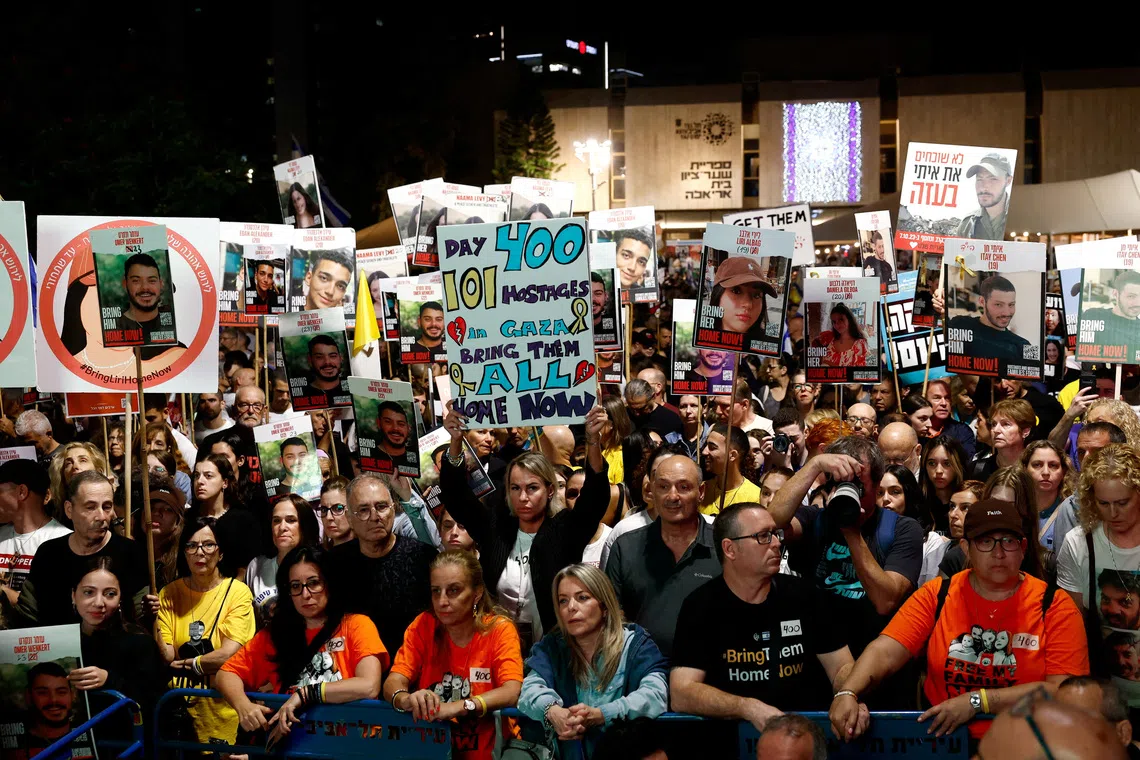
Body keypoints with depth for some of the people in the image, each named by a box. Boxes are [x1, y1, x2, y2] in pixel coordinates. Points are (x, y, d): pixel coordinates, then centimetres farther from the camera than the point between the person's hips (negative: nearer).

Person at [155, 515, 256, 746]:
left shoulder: (238, 592, -7)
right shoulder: (169, 593, 4)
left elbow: (228, 655, -16)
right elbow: (165, 657, -4)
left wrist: (185, 664, -5)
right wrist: (153, 622, -19)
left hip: (222, 708, -2)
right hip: (179, 705, 3)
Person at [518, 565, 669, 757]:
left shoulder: (635, 643, 2)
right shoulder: (552, 646, 10)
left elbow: (656, 693, -14)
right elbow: (531, 689, -6)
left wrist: (598, 715, -28)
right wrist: (552, 711, -29)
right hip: (568, 752, 1)